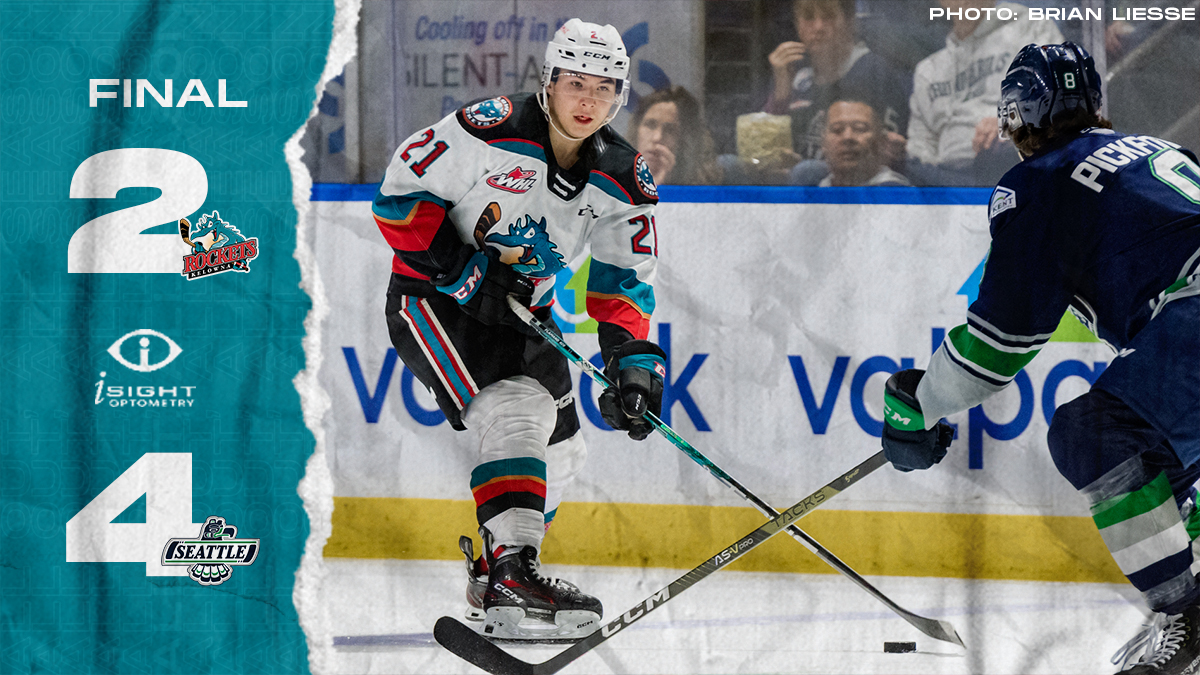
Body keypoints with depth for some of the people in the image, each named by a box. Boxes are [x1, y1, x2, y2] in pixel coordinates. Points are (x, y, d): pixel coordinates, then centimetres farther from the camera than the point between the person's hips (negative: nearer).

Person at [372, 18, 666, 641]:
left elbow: (624, 279, 2)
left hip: (521, 313, 8)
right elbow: (401, 190, -17)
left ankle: (494, 575, 28)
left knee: (559, 450, 8)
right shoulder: (491, 130, -22)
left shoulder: (622, 180, -4)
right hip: (432, 299, -7)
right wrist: (459, 266, -23)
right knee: (515, 417, -27)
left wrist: (632, 359, -11)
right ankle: (511, 576, -33)